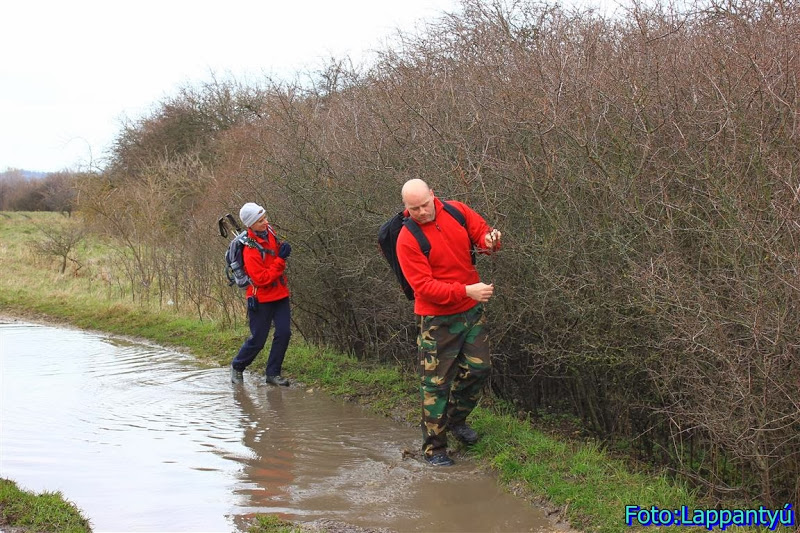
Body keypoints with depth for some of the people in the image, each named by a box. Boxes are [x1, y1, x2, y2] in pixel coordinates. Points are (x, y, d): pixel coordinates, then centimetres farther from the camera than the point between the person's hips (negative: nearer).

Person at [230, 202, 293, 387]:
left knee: (284, 333, -3)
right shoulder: (250, 249, -24)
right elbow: (261, 279, -26)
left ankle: (273, 373, 8)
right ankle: (237, 366, 27)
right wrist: (281, 260, -26)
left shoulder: (269, 231, 0)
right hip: (261, 299, -7)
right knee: (258, 340, 2)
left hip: (280, 295, 7)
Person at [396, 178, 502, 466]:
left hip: (472, 311, 5)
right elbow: (424, 285, -22)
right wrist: (466, 291, -29)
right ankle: (434, 448, 11)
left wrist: (490, 241, -20)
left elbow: (481, 232, 6)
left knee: (479, 368, 13)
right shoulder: (407, 240, -18)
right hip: (438, 319, -5)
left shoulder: (456, 211, -3)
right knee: (436, 383, 0)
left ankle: (456, 419, 37)